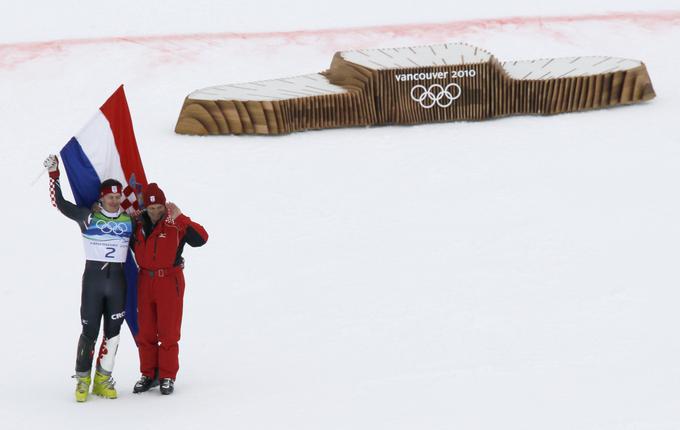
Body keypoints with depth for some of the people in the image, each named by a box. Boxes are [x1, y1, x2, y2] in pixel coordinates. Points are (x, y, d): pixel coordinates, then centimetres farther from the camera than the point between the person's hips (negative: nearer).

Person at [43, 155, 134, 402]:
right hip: (92, 278, -3)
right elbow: (60, 203, -4)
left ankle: (102, 380, 16)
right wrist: (54, 174, -8)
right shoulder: (87, 216, -2)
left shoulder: (129, 220, 8)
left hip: (117, 280, 3)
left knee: (113, 332, 5)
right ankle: (82, 379, 10)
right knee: (89, 332, -4)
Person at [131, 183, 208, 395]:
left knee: (168, 331, -1)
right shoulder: (140, 223, 5)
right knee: (145, 331, 8)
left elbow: (201, 238, -25)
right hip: (145, 280, 5)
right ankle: (148, 375, 18)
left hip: (169, 280, -5)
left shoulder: (176, 224, -10)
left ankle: (167, 377, 7)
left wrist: (179, 218, -30)